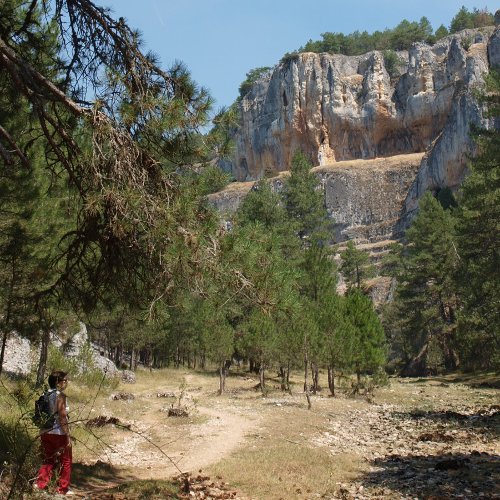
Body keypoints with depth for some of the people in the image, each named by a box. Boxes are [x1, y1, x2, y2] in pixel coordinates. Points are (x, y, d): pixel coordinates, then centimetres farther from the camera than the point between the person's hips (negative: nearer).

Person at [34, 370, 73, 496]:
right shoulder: (60, 396, -14)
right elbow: (62, 417, -18)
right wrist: (68, 436, -15)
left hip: (46, 432, 7)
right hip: (59, 433, -7)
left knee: (48, 460, 19)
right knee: (66, 461, 8)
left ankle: (40, 484, 11)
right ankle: (63, 488, 13)